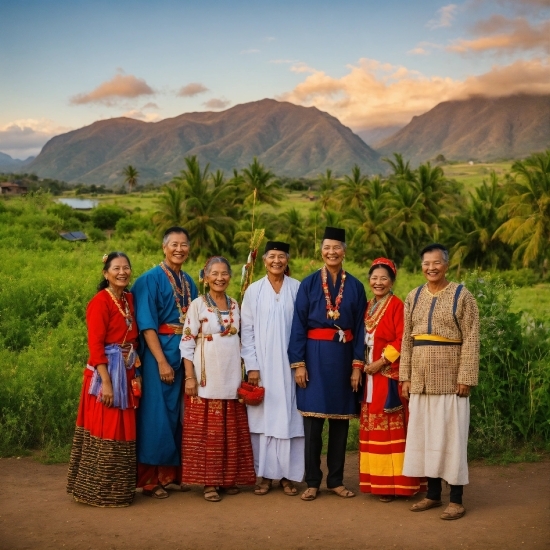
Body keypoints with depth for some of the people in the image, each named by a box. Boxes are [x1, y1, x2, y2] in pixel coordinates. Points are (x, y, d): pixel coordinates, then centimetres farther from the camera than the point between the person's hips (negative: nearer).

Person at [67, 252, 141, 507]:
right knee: (105, 432, -2)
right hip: (106, 372, -8)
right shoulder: (100, 301, -12)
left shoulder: (129, 299, 11)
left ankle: (119, 489, 23)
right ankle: (100, 492, 8)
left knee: (123, 431, 13)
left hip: (127, 373, 8)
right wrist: (106, 381, -22)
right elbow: (95, 345, -17)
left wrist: (135, 373, 10)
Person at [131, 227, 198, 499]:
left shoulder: (189, 282, 12)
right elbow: (147, 324, -13)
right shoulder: (150, 279, -7)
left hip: (186, 352, 6)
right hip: (159, 350, -6)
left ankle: (173, 471, 22)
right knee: (156, 412, -2)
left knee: (179, 412, 10)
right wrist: (162, 361, -18)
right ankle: (150, 478, 7)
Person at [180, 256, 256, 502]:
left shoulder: (234, 305, 10)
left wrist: (245, 373, 12)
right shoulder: (198, 305, -4)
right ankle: (209, 482, 7)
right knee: (207, 431, -1)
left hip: (231, 377, 4)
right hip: (206, 378, -4)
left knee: (232, 430, 7)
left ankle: (229, 478, 18)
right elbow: (187, 342, -6)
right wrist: (189, 377, -12)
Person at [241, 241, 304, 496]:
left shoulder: (297, 288, 1)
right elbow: (247, 331, 2)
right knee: (263, 418, 3)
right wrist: (252, 366, -4)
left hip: (290, 365, 0)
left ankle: (288, 475, 11)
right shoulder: (254, 290, 2)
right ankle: (266, 475, 12)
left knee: (289, 418, 2)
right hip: (262, 365, 0)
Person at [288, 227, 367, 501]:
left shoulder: (355, 286, 7)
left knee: (340, 420, 7)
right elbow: (298, 325, -1)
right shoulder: (309, 284, 1)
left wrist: (357, 364, -1)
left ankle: (336, 480, 17)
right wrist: (298, 363, -8)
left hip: (343, 356, 2)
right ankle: (312, 481, 10)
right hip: (315, 355, -2)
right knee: (313, 420, 0)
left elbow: (359, 328, 6)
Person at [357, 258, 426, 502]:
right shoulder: (368, 306, 15)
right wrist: (359, 367, 8)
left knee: (390, 426, -5)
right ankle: (377, 480, 15)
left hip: (389, 376, -7)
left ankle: (393, 482, -1)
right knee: (372, 427, 9)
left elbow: (401, 340, -13)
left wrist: (382, 361, -16)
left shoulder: (397, 305, -7)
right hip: (371, 375, 7)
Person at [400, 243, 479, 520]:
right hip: (421, 378, 5)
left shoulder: (462, 296, -3)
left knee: (451, 436, 0)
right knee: (425, 435, 9)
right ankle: (433, 493, 20)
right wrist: (405, 376, 5)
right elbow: (407, 339, 10)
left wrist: (466, 378, -14)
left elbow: (471, 340, -7)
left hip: (450, 377, -5)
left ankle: (456, 499, 8)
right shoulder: (414, 297, 10)